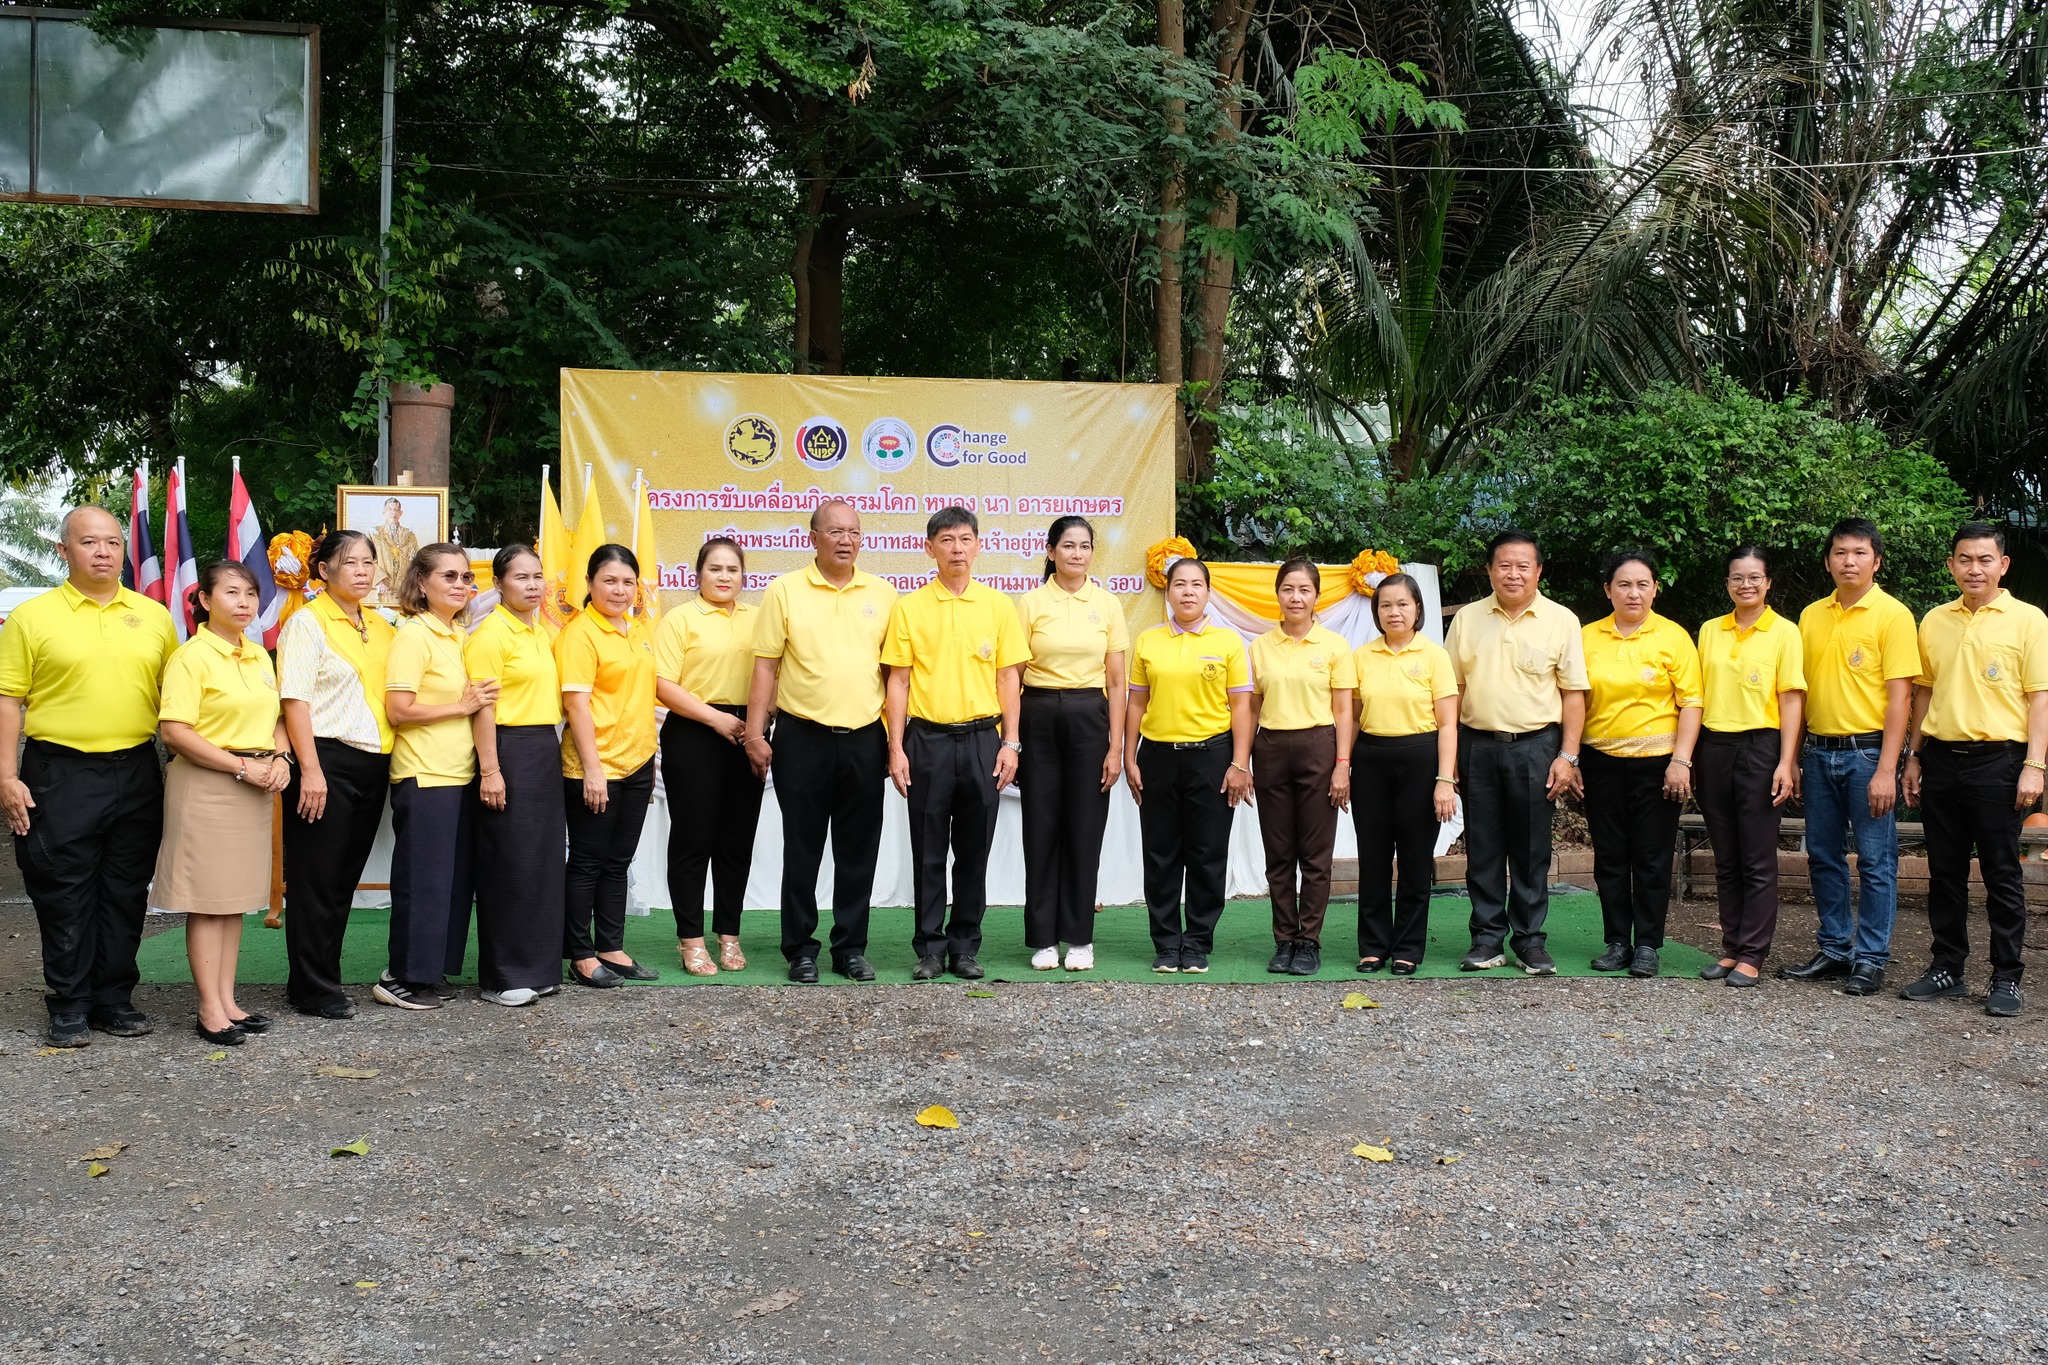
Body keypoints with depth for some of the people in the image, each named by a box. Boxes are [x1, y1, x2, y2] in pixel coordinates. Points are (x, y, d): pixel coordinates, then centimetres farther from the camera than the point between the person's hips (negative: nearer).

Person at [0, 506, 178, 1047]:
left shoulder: (153, 616, 8)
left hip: (136, 773, 3)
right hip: (60, 775, -3)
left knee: (124, 894, 10)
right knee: (64, 896, 2)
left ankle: (114, 998, 20)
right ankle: (70, 1007, 13)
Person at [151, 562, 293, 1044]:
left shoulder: (260, 656, 12)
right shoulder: (191, 657, -10)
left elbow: (276, 716, 21)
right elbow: (176, 732, -17)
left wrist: (279, 759, 0)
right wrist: (242, 767, -17)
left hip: (253, 788, 7)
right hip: (205, 786, -7)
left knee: (236, 896, 11)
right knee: (207, 900, -2)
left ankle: (228, 999, 18)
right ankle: (210, 1010, 3)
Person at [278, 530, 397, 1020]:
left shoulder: (380, 626, 14)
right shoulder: (308, 622, -5)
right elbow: (295, 699, -11)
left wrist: (391, 762, 11)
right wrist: (311, 770, -18)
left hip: (372, 764, 7)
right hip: (326, 761, -6)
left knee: (345, 875, 11)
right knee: (316, 878, 0)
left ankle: (318, 977, 22)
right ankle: (313, 990, 8)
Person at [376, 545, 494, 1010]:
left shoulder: (460, 635, 13)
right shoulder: (414, 634, -10)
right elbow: (398, 710, -16)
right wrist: (462, 706, -13)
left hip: (461, 774, 8)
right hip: (424, 776, -8)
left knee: (455, 877, 11)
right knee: (423, 879, -3)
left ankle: (431, 971, 20)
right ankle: (403, 977, 7)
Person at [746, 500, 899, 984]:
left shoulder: (882, 594, 6)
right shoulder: (785, 591, -1)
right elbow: (765, 666, -1)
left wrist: (896, 738, 5)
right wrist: (755, 734, -5)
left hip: (864, 739, 2)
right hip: (803, 738, -2)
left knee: (858, 851, 8)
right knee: (802, 849, 5)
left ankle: (851, 947, 19)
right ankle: (800, 949, 16)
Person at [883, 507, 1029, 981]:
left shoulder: (998, 606, 5)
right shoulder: (909, 608, 3)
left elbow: (1008, 679, 6)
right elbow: (898, 681, 2)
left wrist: (1010, 743, -1)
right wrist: (896, 748, -3)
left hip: (981, 738, 1)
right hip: (927, 740, -1)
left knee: (974, 849, 6)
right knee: (928, 850, 4)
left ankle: (966, 946, 17)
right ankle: (930, 948, 12)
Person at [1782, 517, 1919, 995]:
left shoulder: (1892, 614, -6)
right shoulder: (1812, 616, 10)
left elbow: (1899, 696, -10)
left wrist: (1886, 770, -16)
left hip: (1868, 752, -5)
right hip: (1820, 752, 5)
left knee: (1875, 861, 0)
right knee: (1823, 857, 10)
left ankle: (1871, 959, 8)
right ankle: (1834, 950, 21)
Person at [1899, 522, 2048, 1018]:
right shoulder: (1934, 622, 10)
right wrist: (1914, 757, 13)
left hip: (1997, 759, -4)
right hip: (1941, 758, 4)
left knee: (2002, 874, 1)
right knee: (1944, 871, 10)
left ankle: (2007, 978, 8)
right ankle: (1947, 968, 19)